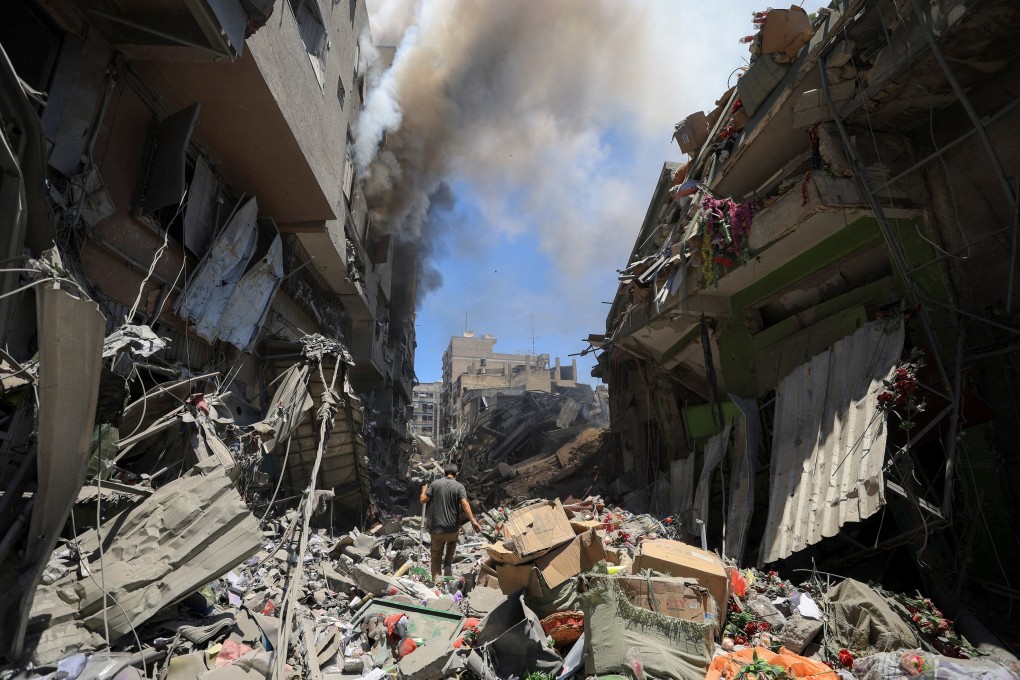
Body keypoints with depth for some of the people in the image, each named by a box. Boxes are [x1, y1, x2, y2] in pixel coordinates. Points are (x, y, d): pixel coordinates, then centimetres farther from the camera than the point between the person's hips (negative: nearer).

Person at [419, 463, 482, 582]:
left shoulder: (435, 484, 0)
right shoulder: (459, 486, -5)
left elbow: (423, 500, 2)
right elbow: (464, 503, -18)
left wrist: (424, 490, 23)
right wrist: (473, 521, -22)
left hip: (436, 528, 0)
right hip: (452, 528, 0)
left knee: (436, 555, 14)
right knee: (452, 542, 33)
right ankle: (448, 565, 21)